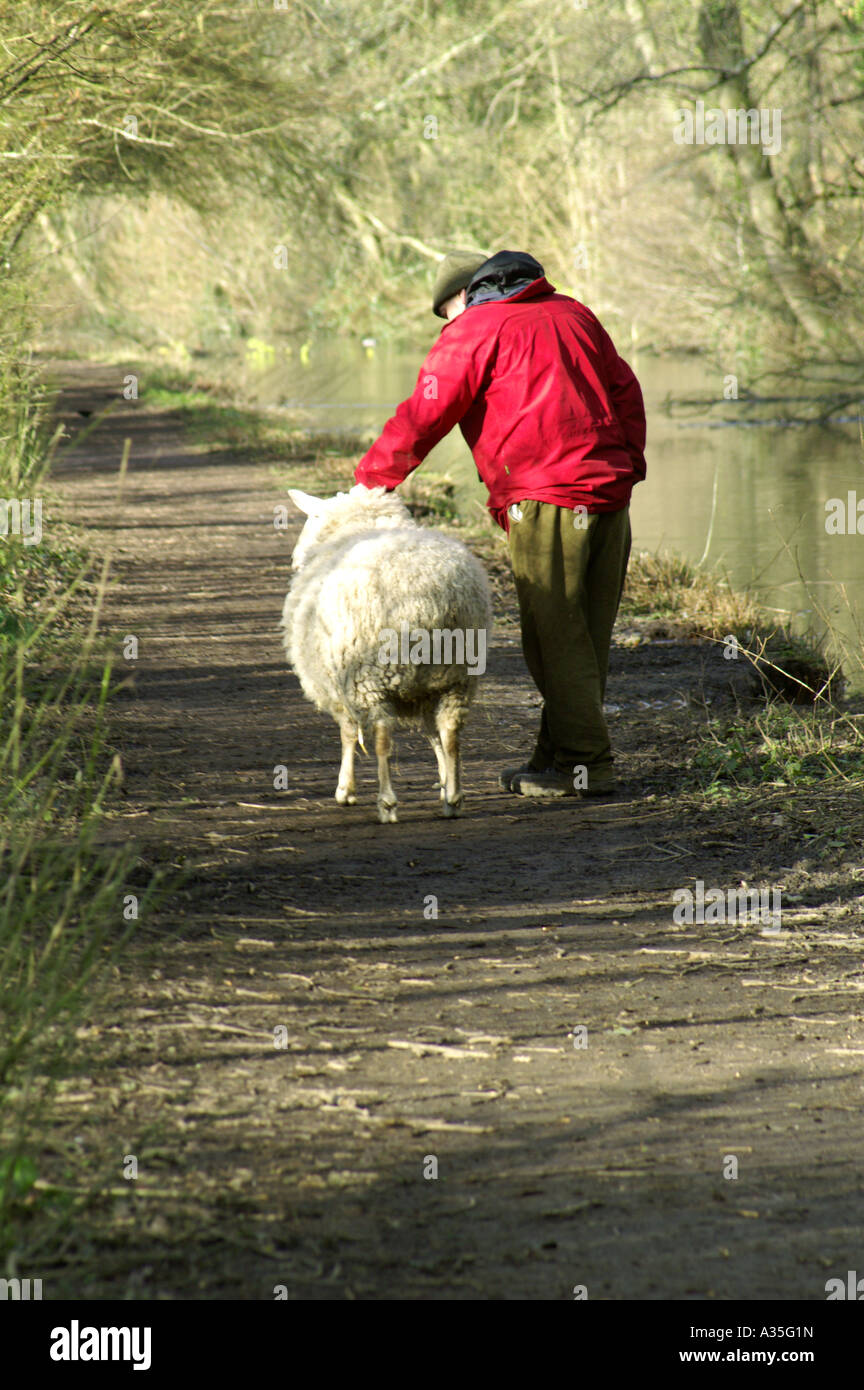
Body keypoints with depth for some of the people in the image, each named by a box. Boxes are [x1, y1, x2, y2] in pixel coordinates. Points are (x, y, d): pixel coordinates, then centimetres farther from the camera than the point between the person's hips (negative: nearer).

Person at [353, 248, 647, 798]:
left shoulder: (472, 331, 0)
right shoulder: (574, 315, 20)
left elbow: (423, 418, -3)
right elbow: (626, 391, 21)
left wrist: (369, 480, 4)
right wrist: (627, 465, 22)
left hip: (546, 500, -7)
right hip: (609, 495, 7)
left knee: (556, 635, -3)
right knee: (588, 634, 10)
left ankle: (585, 762, -5)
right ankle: (557, 753, 18)